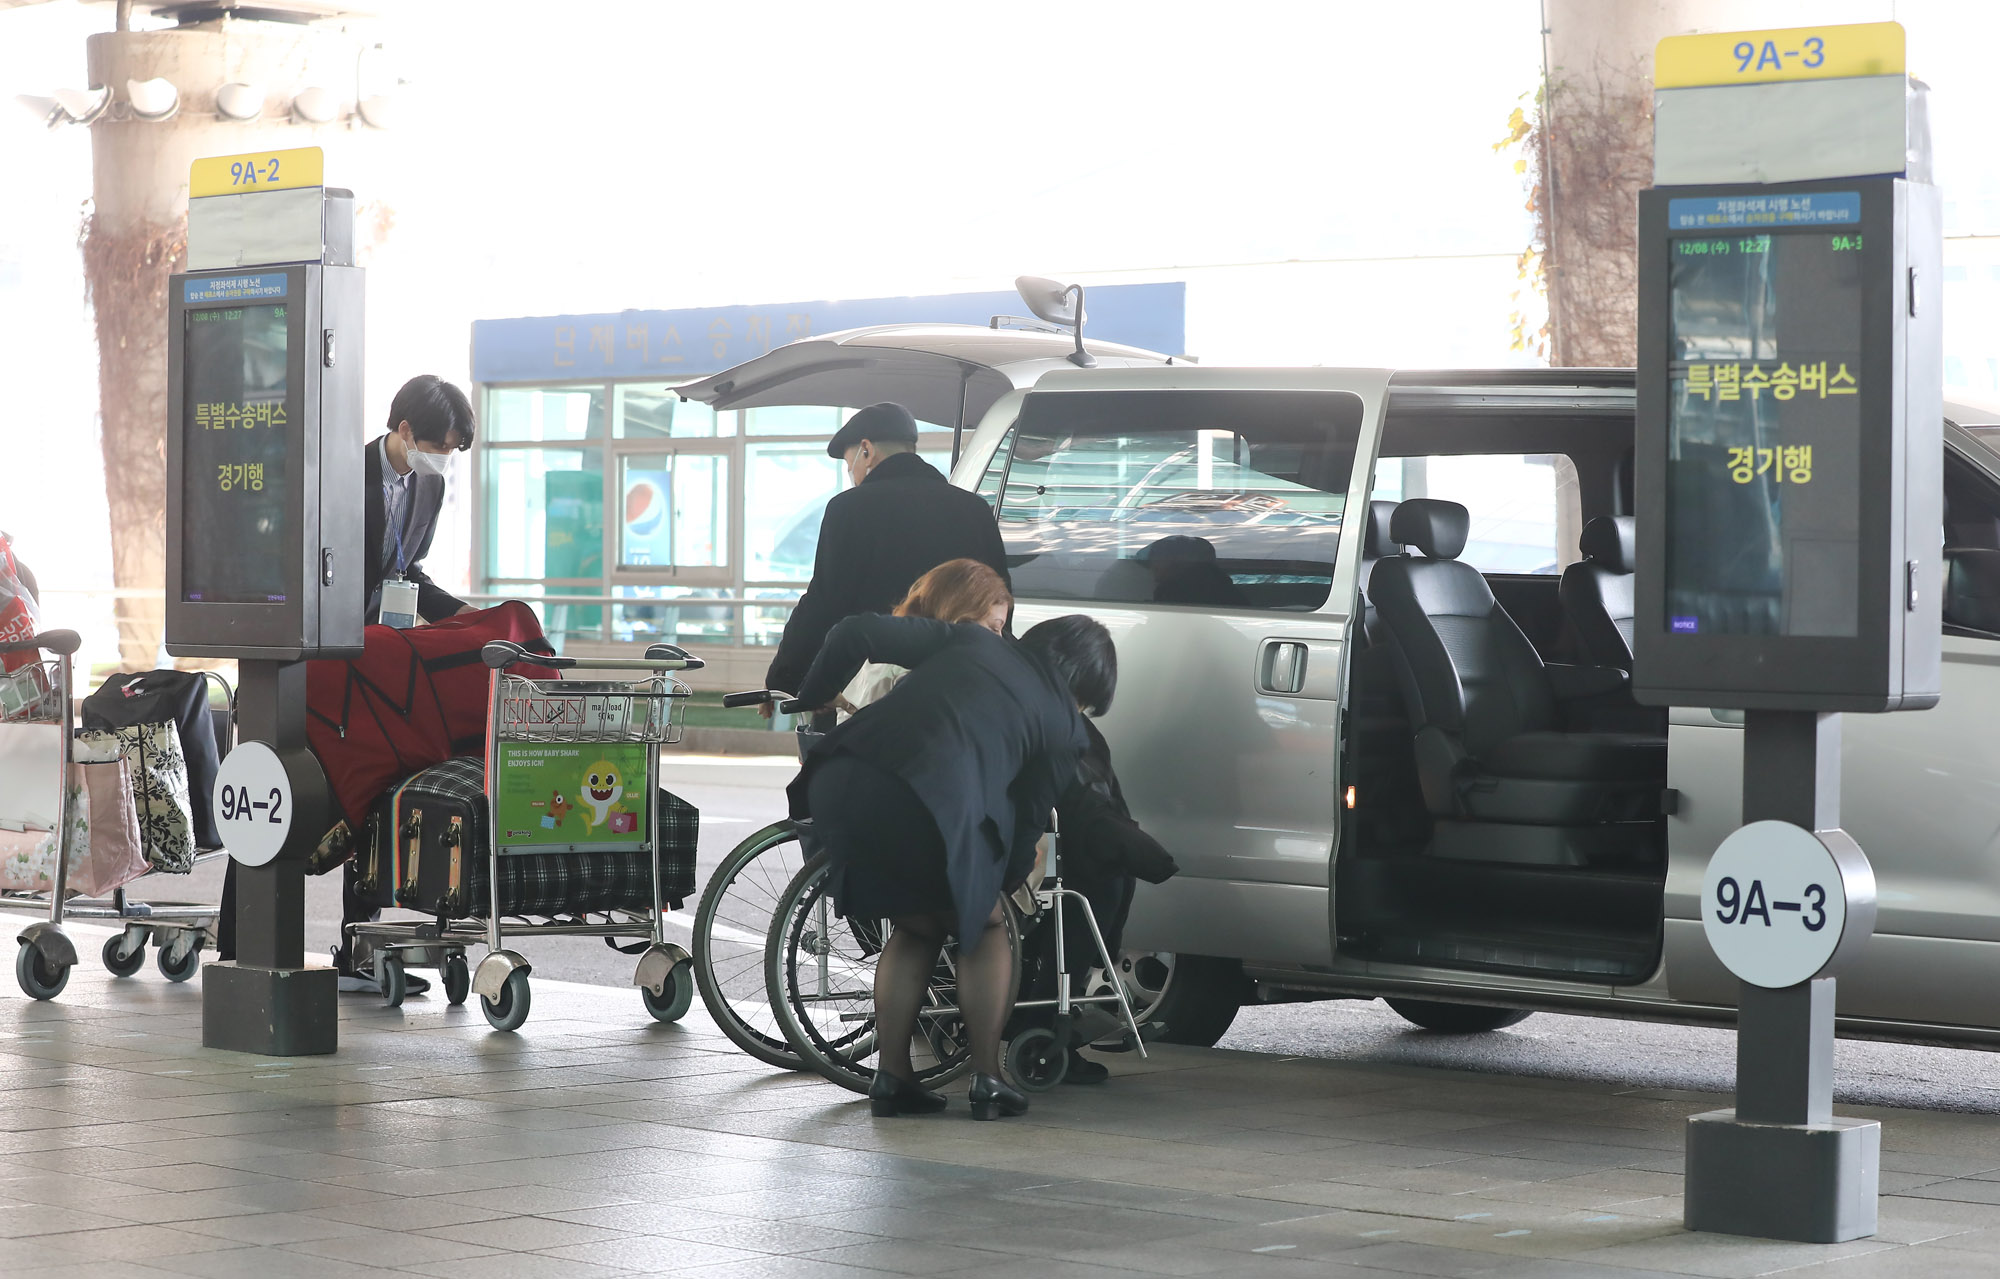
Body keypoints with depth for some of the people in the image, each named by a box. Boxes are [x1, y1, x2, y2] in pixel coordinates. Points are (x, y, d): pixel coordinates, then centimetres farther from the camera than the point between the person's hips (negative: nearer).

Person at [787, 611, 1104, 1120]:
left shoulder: (971, 639, 26)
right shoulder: (1066, 728, 19)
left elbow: (857, 633, 18)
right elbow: (1028, 821, 19)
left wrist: (810, 699, 33)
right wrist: (1002, 881, 39)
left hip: (838, 784, 4)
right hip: (931, 808, -4)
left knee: (915, 929, 26)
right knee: (983, 930, 22)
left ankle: (891, 1079, 23)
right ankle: (988, 1083, 18)